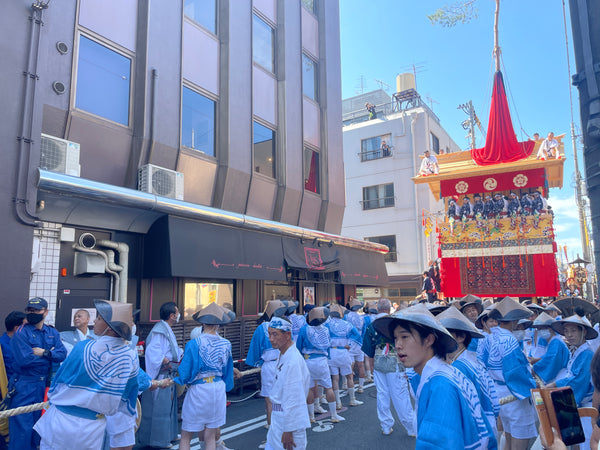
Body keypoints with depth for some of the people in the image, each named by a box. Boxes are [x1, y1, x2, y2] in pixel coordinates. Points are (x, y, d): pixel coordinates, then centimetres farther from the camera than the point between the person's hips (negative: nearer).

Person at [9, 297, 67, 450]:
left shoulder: (53, 333, 6)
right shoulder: (21, 333, -9)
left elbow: (62, 354, -6)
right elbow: (24, 359, -20)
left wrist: (44, 352, -19)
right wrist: (50, 353, -11)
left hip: (45, 385, 5)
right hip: (24, 385, -5)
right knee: (22, 427, -1)